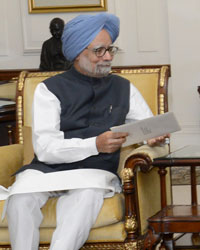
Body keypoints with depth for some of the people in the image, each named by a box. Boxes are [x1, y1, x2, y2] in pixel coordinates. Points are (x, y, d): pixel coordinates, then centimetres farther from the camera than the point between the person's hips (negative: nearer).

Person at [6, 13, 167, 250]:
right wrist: (95, 145, -20)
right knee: (20, 199, -33)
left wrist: (154, 137, -8)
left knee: (86, 195, -36)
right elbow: (45, 148, -6)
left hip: (96, 171, 1)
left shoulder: (123, 88, 17)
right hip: (48, 169, -1)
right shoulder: (50, 89, 6)